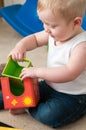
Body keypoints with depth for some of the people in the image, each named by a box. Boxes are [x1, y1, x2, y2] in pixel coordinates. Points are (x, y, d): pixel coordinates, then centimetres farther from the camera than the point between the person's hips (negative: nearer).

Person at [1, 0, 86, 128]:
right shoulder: (55, 33, -6)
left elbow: (69, 73, -37)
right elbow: (35, 38, 9)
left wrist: (38, 71, -33)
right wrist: (21, 45, -13)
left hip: (72, 96, -7)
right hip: (50, 85, 8)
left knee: (49, 116, -26)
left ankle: (28, 108, -3)